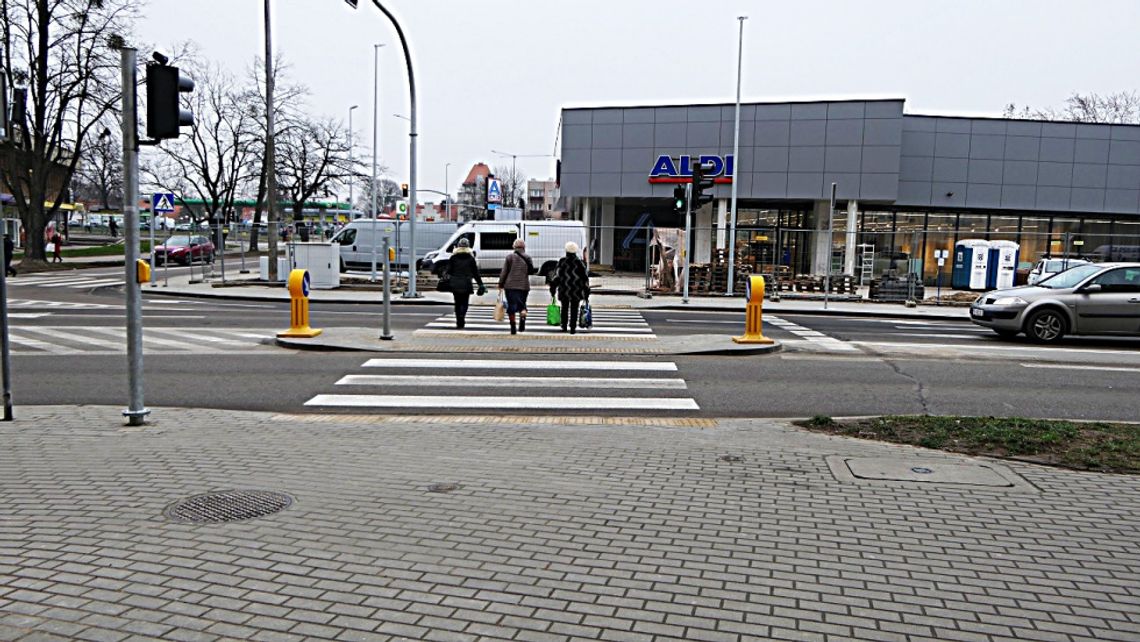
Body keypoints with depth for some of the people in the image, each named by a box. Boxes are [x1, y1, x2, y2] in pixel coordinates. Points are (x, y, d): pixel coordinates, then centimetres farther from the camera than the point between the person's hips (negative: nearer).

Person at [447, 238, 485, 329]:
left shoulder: (453, 257, 2)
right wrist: (481, 284, 6)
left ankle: (459, 322, 11)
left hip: (455, 284, 1)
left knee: (458, 303, 11)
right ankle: (461, 319, -21)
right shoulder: (470, 258, 0)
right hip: (466, 284, -1)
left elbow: (449, 271, 0)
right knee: (464, 303, 3)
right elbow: (475, 273, 2)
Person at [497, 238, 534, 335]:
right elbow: (531, 271, 7)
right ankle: (523, 317, -17)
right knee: (522, 304, 14)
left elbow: (504, 272, -1)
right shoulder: (528, 257, 3)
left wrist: (501, 284, 6)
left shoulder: (510, 257, -1)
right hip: (524, 285, 1)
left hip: (510, 285, -1)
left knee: (511, 306, 4)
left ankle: (513, 328, 3)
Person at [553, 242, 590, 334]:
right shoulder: (579, 262, -2)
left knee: (564, 308, 15)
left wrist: (553, 286, 3)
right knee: (574, 309, 4)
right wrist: (586, 288, 6)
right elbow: (584, 277, -1)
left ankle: (564, 326, 11)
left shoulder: (561, 261, -3)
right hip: (576, 291, 0)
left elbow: (556, 275, -4)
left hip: (564, 290, 0)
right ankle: (573, 328, 0)